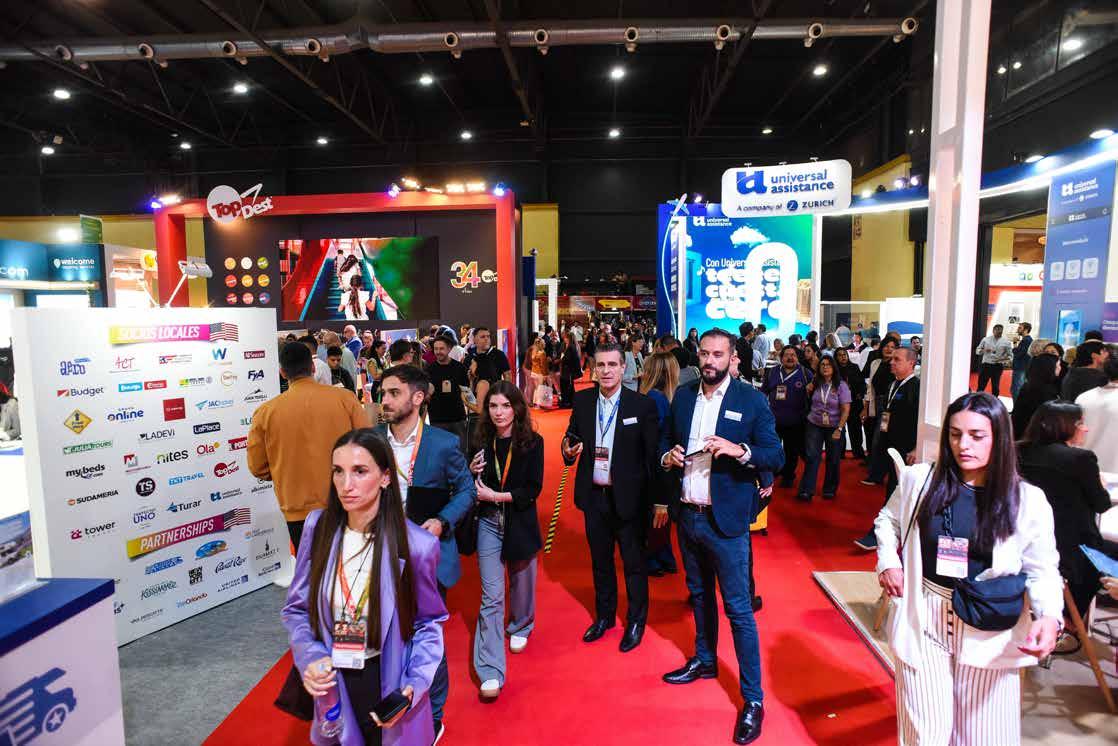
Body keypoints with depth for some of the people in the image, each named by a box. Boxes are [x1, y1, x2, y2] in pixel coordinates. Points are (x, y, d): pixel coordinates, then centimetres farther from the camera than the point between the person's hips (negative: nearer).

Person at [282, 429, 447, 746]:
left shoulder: (416, 544, -20)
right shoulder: (318, 526, -11)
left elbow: (429, 622, -6)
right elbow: (297, 608, 0)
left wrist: (413, 687, -17)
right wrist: (309, 659, -16)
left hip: (387, 684, -3)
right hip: (331, 682, 3)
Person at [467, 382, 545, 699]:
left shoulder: (532, 442, -8)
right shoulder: (481, 441, -2)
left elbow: (533, 488, -11)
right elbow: (474, 488, 8)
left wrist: (498, 496, -18)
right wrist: (472, 473, -14)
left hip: (520, 522, 0)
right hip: (489, 523, 1)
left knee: (520, 583, 18)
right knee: (491, 596, -3)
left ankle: (519, 628, 49)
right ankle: (491, 672, 1)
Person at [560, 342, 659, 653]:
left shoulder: (642, 405, -11)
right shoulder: (582, 401, -1)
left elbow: (653, 454, -10)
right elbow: (572, 436, 9)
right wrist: (569, 449, -14)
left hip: (628, 497, -3)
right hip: (593, 496, 4)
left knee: (634, 563, 13)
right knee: (600, 560, 20)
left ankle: (636, 621, 33)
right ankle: (604, 615, 40)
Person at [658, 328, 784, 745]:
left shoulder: (752, 401, -8)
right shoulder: (683, 397, 5)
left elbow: (776, 456, -9)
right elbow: (664, 441, 14)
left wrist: (739, 450, -26)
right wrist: (667, 456, -8)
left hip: (726, 521, -5)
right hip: (686, 516, 5)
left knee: (738, 609, 1)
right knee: (699, 594, 22)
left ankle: (753, 698, 15)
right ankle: (704, 660, 43)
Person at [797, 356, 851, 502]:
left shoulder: (841, 385, -8)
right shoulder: (815, 384, -2)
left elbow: (846, 410, -10)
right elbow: (808, 402, 13)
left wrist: (839, 429, -15)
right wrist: (808, 391, -6)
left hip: (834, 427, -1)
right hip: (814, 425, 1)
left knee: (833, 460, 9)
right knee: (811, 457, -4)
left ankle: (830, 490, 24)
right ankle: (806, 491, -4)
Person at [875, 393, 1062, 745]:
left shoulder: (1028, 500, -7)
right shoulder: (918, 479, -4)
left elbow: (1042, 570, -1)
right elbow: (888, 519, 14)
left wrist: (1049, 616, -19)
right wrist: (887, 560, -1)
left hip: (989, 632, 0)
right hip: (922, 622, 0)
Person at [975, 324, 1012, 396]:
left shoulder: (1006, 342, 3)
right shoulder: (986, 339, 5)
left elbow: (1010, 355, 3)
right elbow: (977, 350, 7)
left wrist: (1004, 359, -18)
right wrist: (983, 350, -15)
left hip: (998, 366, 0)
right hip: (986, 365, 0)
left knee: (995, 386, 6)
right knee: (981, 385, 1)